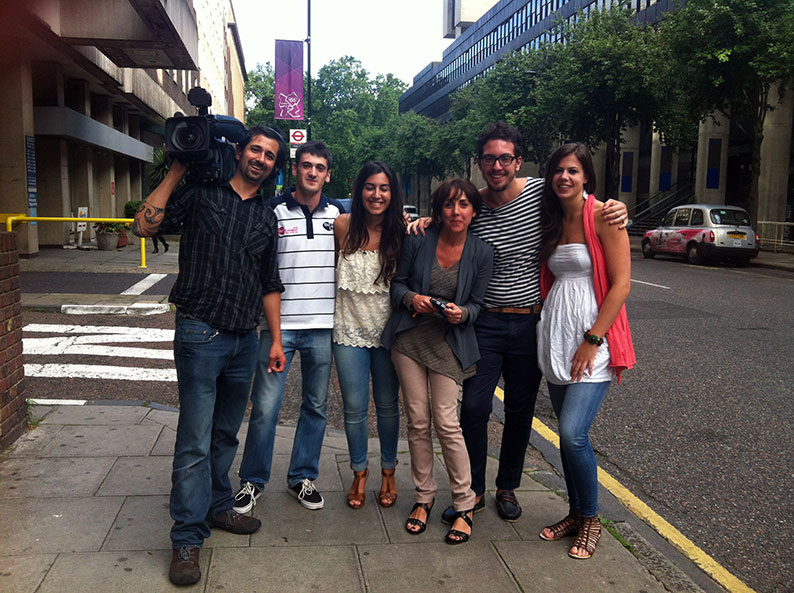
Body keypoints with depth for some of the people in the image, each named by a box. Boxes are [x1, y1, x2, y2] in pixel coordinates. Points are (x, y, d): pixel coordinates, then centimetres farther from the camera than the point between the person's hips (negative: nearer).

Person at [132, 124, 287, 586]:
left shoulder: (267, 216, 14)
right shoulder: (201, 194, 1)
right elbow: (145, 226, -11)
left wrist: (276, 339, 13)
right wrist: (177, 172, -9)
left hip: (245, 338, 5)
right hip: (201, 334, -5)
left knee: (226, 434, 17)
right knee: (195, 441, -4)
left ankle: (219, 507, 34)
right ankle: (188, 538, 7)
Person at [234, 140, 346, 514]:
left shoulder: (339, 213, 8)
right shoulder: (272, 211, -1)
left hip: (322, 326, 3)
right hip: (278, 324, -3)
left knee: (316, 406, 12)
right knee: (265, 406, -1)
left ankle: (302, 477, 28)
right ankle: (253, 480, 18)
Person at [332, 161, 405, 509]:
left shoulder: (402, 231, -5)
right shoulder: (343, 226, -4)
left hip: (388, 331, 0)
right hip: (350, 330, 0)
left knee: (387, 406, 12)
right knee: (354, 409, 5)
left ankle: (388, 473, 32)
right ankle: (360, 473, 28)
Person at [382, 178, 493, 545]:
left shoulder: (481, 253, -2)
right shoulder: (419, 240, -3)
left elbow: (477, 304, 3)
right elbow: (397, 282, 6)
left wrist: (462, 312, -18)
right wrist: (412, 298, -15)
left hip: (448, 342, -1)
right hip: (408, 338, 1)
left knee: (446, 422, -7)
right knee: (417, 421, 4)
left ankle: (464, 505, 9)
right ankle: (424, 497, 21)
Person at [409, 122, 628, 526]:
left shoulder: (542, 192, -5)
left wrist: (615, 211, -13)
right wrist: (427, 222, -7)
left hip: (531, 323, 1)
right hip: (486, 323, 0)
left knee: (520, 411, 12)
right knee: (474, 408, -1)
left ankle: (507, 488, 32)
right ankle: (473, 492, 19)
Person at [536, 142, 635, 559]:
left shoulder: (603, 216, -8)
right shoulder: (551, 220, 12)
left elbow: (621, 284, -12)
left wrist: (592, 340, -16)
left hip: (593, 338, -6)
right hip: (556, 337, 6)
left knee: (573, 433, -12)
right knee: (568, 434, 11)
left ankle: (591, 519, 10)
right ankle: (575, 513, 27)